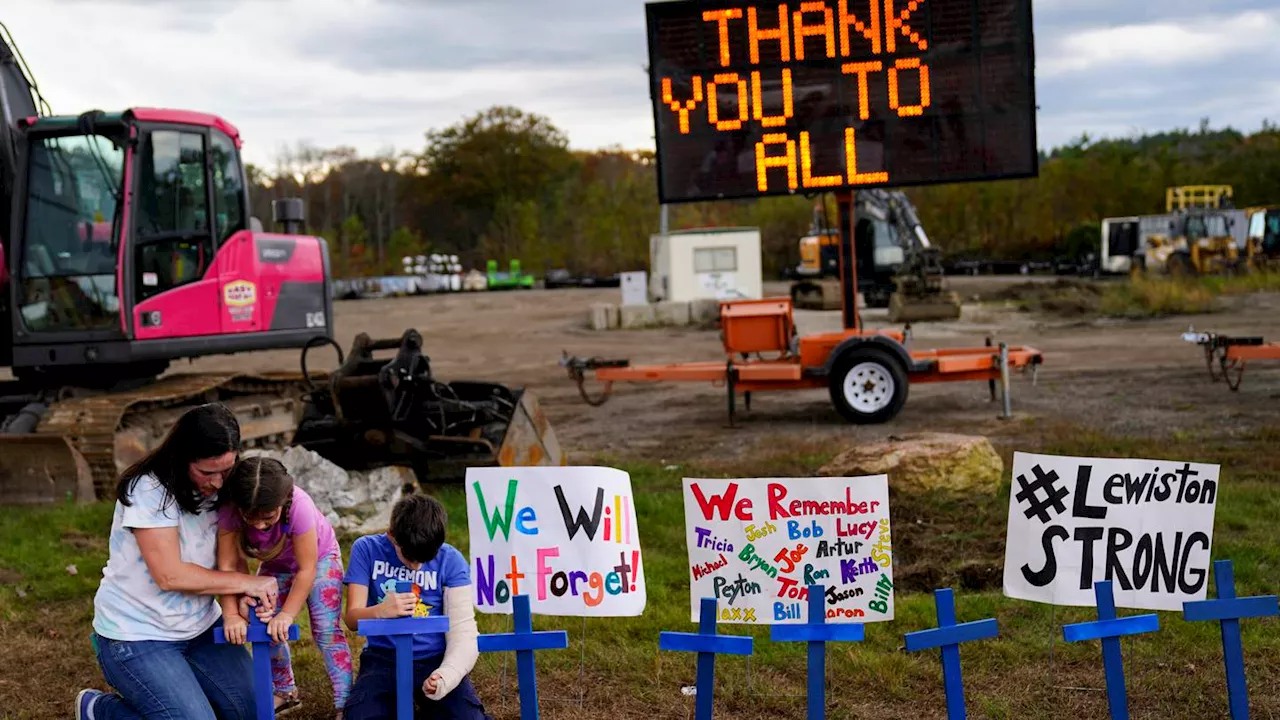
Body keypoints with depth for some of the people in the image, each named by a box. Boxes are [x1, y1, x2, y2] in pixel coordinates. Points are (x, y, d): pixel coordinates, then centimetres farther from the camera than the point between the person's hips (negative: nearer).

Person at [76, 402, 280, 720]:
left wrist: (242, 594, -21)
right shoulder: (148, 491, -23)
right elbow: (170, 575, -26)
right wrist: (246, 582, -20)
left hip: (200, 628, 7)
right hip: (137, 636, -7)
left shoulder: (216, 488, -2)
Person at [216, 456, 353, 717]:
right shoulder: (229, 510, -35)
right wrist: (232, 615, -40)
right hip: (276, 562, 4)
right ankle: (285, 692, 26)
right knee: (267, 628, 4)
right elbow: (228, 565, -31)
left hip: (318, 556, -4)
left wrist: (287, 614, -37)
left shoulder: (298, 505, -43)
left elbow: (306, 569, -34)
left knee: (327, 629, -12)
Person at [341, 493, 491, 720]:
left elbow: (463, 630, -9)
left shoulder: (450, 560, -5)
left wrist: (446, 677, -29)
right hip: (384, 658, 0)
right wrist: (381, 611, -30)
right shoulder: (366, 549, -4)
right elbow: (352, 618, -5)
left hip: (435, 658, 0)